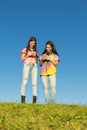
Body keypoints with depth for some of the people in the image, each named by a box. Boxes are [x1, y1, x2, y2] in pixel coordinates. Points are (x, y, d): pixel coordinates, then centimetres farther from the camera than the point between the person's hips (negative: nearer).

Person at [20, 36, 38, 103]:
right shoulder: (25, 50, 15)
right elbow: (22, 59, 7)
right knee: (25, 82, -14)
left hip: (34, 66, 3)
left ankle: (34, 99, -16)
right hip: (27, 65, -2)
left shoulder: (35, 51, 23)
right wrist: (28, 55, -4)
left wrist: (35, 56, 4)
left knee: (34, 82, -11)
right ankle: (23, 98, -16)